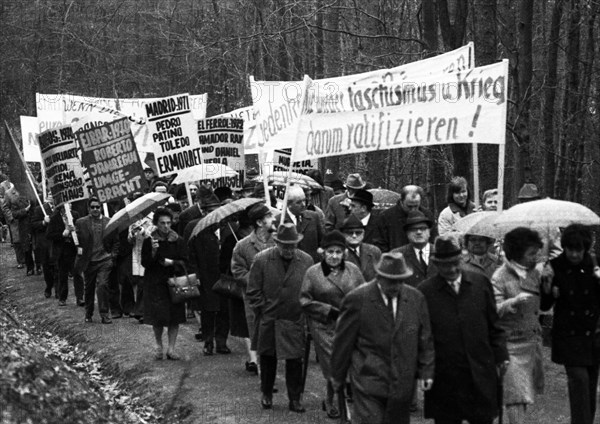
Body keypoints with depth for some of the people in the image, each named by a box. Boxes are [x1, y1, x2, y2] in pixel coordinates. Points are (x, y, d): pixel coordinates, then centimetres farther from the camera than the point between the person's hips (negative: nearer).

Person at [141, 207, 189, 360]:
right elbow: (144, 263, -5)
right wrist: (153, 252, -21)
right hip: (154, 283, -1)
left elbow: (184, 262, 3)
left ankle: (171, 349, 7)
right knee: (157, 318, 0)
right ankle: (159, 347, 18)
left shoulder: (178, 241, 2)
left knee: (174, 318, -1)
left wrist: (172, 262, -15)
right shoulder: (149, 241, -1)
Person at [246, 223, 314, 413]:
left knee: (295, 360, 1)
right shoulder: (262, 260, -7)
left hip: (295, 320, 0)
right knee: (267, 358, 13)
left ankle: (295, 399, 11)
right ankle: (267, 394, 30)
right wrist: (263, 311, -5)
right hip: (269, 320, 0)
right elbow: (253, 291, -2)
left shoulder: (306, 261, -4)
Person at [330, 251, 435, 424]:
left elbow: (425, 340, 10)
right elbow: (343, 341, -2)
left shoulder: (416, 298, 2)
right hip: (368, 383, -4)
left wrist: (426, 372, 6)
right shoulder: (357, 299, -9)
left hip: (402, 384, 4)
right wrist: (338, 376, 4)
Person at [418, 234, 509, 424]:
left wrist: (501, 357, 5)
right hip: (444, 378, -2)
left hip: (480, 374, 2)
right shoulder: (425, 291, -2)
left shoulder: (480, 283, 5)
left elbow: (494, 326, 10)